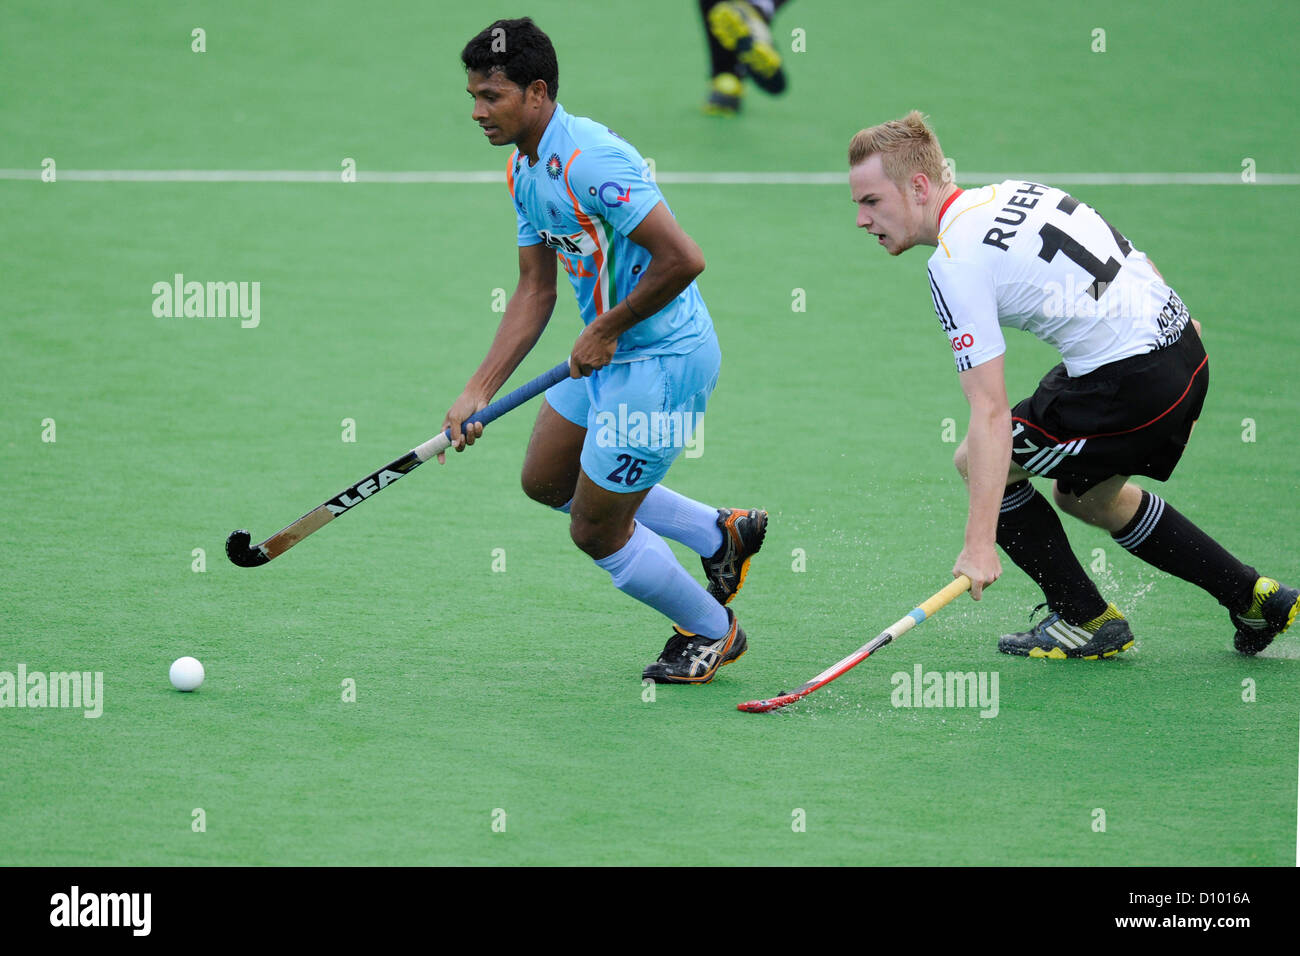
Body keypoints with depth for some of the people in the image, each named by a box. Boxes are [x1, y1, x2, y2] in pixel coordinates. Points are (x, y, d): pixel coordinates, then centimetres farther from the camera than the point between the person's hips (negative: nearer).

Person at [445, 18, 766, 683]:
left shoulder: (589, 161, -27)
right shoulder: (525, 171, 4)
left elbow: (683, 259, -32)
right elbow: (536, 289, 11)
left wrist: (606, 329, -20)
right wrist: (478, 392, 4)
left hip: (663, 360, -10)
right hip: (607, 354, 10)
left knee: (595, 531, 0)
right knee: (546, 480, 24)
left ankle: (711, 630, 25)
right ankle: (720, 536, 33)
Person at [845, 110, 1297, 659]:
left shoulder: (956, 263, -16)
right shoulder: (1009, 194, 10)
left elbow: (991, 414, -23)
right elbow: (1129, 258, 21)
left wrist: (980, 545, -25)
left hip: (1131, 381, -9)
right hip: (1183, 347, 9)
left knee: (975, 462, 4)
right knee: (1085, 494, 28)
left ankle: (1087, 619, 12)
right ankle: (1253, 598, 30)